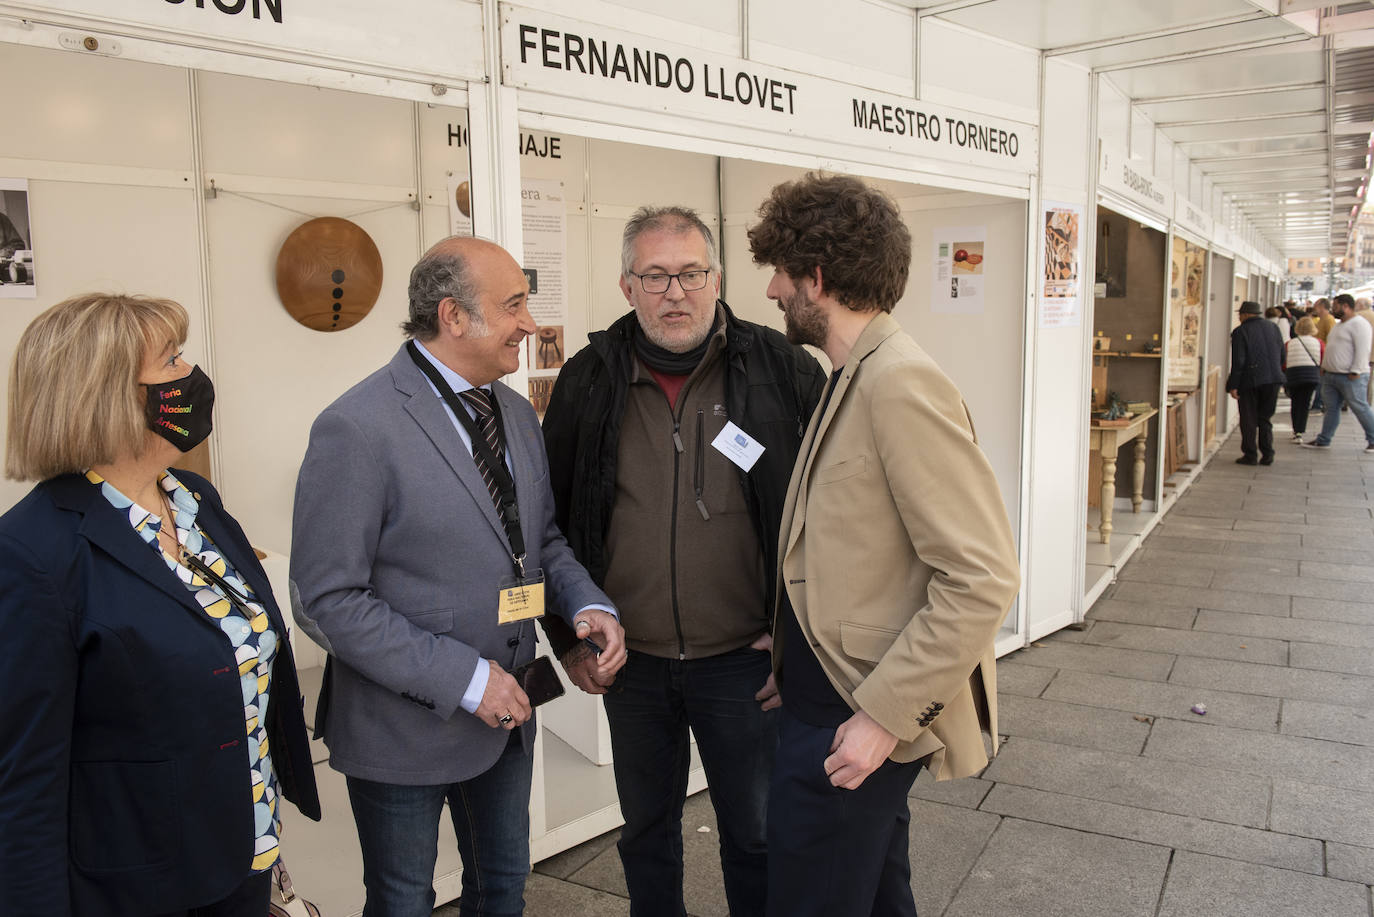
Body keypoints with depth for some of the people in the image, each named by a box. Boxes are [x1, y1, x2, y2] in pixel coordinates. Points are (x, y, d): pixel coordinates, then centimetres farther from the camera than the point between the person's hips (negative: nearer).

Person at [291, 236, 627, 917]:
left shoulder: (517, 413, 4)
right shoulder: (357, 428, -21)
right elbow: (328, 601, -21)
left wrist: (588, 605, -7)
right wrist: (462, 678, -24)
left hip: (506, 710, 7)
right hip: (404, 727, -6)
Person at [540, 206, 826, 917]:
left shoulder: (782, 371, -8)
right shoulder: (588, 382, -1)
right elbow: (551, 519, 7)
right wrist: (567, 636, 5)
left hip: (743, 661, -2)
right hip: (631, 663, 2)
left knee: (755, 834, 15)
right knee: (647, 832, 21)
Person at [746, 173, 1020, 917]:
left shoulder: (900, 385, -21)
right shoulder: (853, 379, 9)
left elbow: (983, 577, -24)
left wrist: (885, 714, -22)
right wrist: (791, 651, 12)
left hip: (852, 723, -9)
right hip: (827, 696, 9)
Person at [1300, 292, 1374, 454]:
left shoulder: (1359, 325, -12)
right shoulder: (1338, 326, 19)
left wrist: (1355, 372, -23)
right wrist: (1324, 366, 20)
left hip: (1351, 378, -9)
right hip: (1331, 375, 9)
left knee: (1360, 409, -2)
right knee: (1331, 408, 12)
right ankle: (1323, 440, 16)